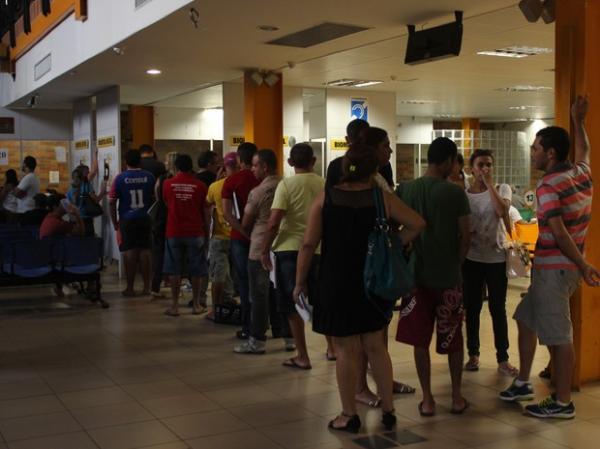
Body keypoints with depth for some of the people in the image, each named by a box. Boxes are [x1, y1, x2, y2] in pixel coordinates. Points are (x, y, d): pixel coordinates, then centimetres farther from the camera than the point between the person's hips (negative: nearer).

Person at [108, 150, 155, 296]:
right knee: (145, 252, 8)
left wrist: (114, 222, 5)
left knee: (130, 253, 3)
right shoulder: (149, 177, 0)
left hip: (127, 220, -1)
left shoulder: (120, 178, -5)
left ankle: (130, 288, 7)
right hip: (145, 219, 2)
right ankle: (146, 287, 11)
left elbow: (112, 202, -4)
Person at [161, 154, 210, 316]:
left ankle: (175, 305, 8)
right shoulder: (200, 186, -4)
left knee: (174, 270, 6)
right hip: (195, 232, 0)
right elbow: (206, 212, -1)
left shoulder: (168, 184, -1)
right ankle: (196, 305, 14)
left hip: (174, 232, 1)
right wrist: (207, 231, 9)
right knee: (196, 270, 8)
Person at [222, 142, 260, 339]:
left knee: (245, 283, 5)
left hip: (240, 237, -1)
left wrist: (244, 232, -14)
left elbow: (227, 213, -13)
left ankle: (248, 328, 7)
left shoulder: (231, 181, -5)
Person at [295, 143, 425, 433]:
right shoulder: (382, 197, -3)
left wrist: (300, 282, 0)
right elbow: (417, 224, 0)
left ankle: (349, 415, 16)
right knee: (375, 346, 16)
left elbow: (309, 244, -9)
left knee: (346, 350, 6)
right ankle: (388, 410, 23)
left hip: (336, 284, -2)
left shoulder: (325, 197, -7)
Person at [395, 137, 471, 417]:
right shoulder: (455, 192, -9)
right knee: (453, 338, 14)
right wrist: (455, 263, 8)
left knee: (420, 340, 9)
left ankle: (427, 399, 13)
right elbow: (465, 236, -7)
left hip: (416, 274, 2)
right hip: (448, 277, -1)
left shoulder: (404, 190, -2)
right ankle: (457, 396, 22)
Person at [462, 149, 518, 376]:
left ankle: (502, 358, 12)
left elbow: (502, 211, -21)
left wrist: (489, 184, -17)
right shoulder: (463, 194, 1)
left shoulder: (502, 189, 0)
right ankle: (473, 354, 20)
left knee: (498, 308, 3)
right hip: (471, 258, 1)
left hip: (496, 257, -1)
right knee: (472, 307, 7)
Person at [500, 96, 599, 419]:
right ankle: (523, 383, 27)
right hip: (561, 266, 10)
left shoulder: (548, 187, -17)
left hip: (554, 268, -10)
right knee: (526, 319, 19)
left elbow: (560, 234, -24)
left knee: (559, 335, -3)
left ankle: (563, 403, 5)